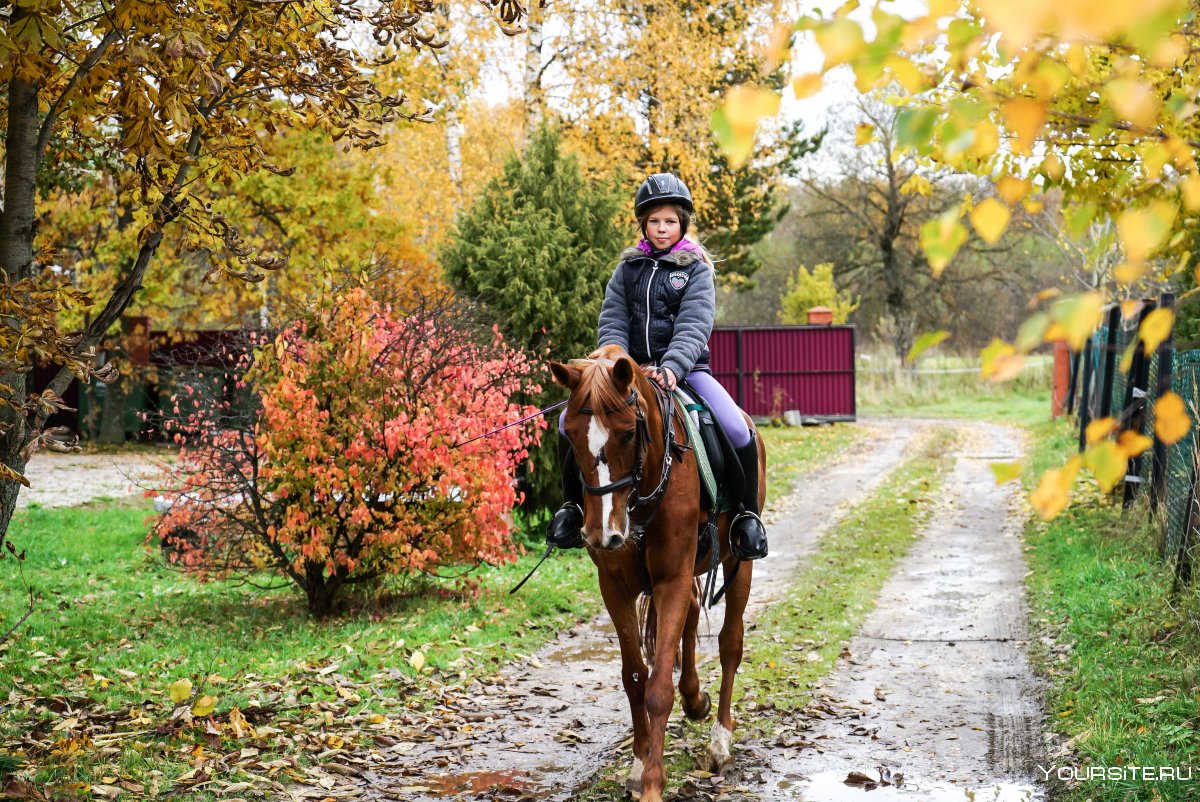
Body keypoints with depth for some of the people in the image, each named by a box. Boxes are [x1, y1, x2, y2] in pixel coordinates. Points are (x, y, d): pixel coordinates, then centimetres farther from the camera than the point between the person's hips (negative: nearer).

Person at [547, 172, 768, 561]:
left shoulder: (696, 268, 1)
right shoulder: (628, 267, 10)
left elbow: (694, 325, -12)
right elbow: (612, 321, 3)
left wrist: (671, 368, -30)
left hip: (685, 369, -3)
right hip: (633, 370, 3)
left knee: (739, 433, -25)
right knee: (569, 423, -14)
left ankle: (746, 514, -2)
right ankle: (574, 504, 8)